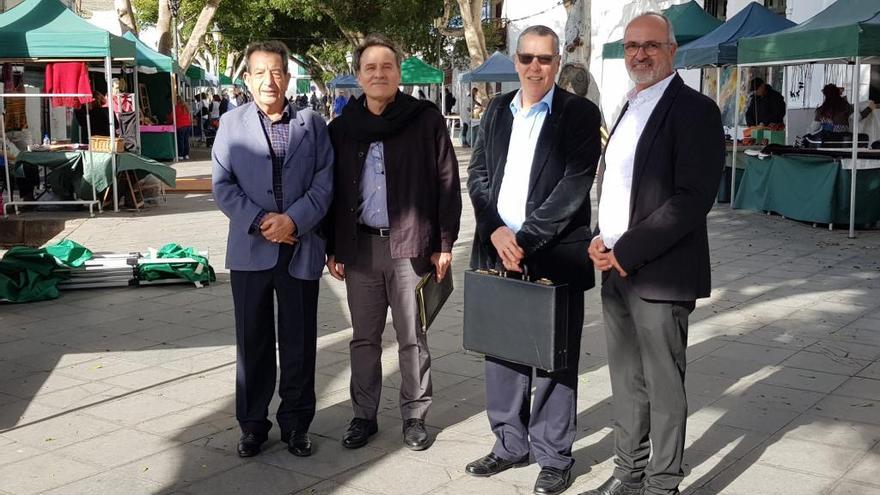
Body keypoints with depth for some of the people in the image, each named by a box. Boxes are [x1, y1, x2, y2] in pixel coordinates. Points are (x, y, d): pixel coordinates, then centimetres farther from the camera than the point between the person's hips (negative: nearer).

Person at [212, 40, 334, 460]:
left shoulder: (312, 123, 5)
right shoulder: (232, 123, 5)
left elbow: (324, 181, 0)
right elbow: (222, 185, 0)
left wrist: (294, 220, -14)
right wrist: (259, 221, -13)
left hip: (301, 248, 0)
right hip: (250, 249, 0)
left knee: (299, 341, 7)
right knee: (253, 341, 8)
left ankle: (296, 423, 21)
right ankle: (253, 424, 21)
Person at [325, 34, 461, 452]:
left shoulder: (426, 119, -2)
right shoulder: (343, 127, 8)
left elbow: (447, 183, -2)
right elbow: (333, 190, 11)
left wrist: (444, 244, -6)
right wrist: (332, 248, 8)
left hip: (410, 245, -3)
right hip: (359, 245, 3)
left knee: (412, 337, 7)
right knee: (364, 338, 12)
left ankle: (415, 416, 21)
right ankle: (363, 416, 24)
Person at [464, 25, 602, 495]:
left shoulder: (579, 113, -3)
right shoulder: (497, 110, 12)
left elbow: (574, 186, -12)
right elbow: (478, 174, 8)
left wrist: (526, 238, -16)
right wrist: (495, 231, -8)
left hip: (553, 255, -4)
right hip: (497, 248, 5)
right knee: (502, 351, 12)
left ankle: (554, 455, 16)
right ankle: (510, 442, 27)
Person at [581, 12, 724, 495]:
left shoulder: (693, 109, -8)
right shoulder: (628, 110, 17)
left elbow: (694, 198, -17)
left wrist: (627, 252, -17)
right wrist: (600, 240, 4)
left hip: (659, 274, -7)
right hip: (616, 270, 8)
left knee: (663, 386, 2)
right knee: (626, 382, 15)